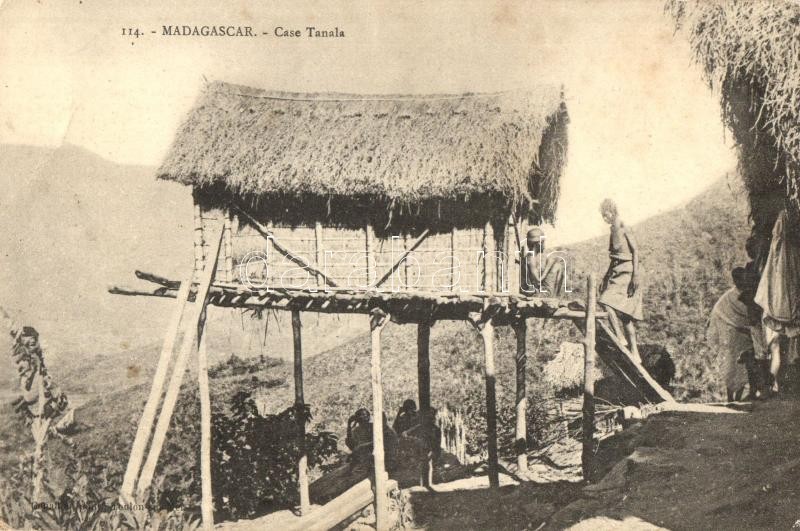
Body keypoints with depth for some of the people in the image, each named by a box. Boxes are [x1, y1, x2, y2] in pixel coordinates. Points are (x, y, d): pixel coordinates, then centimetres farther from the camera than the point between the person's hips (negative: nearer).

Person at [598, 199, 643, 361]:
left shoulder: (624, 229, -11)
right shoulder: (613, 230, 13)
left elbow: (636, 251, -15)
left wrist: (636, 275, -22)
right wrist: (606, 277, 21)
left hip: (627, 272, -9)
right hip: (617, 272, 9)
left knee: (607, 302, -20)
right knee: (623, 313, 7)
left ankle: (620, 338, -12)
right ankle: (635, 353, 11)